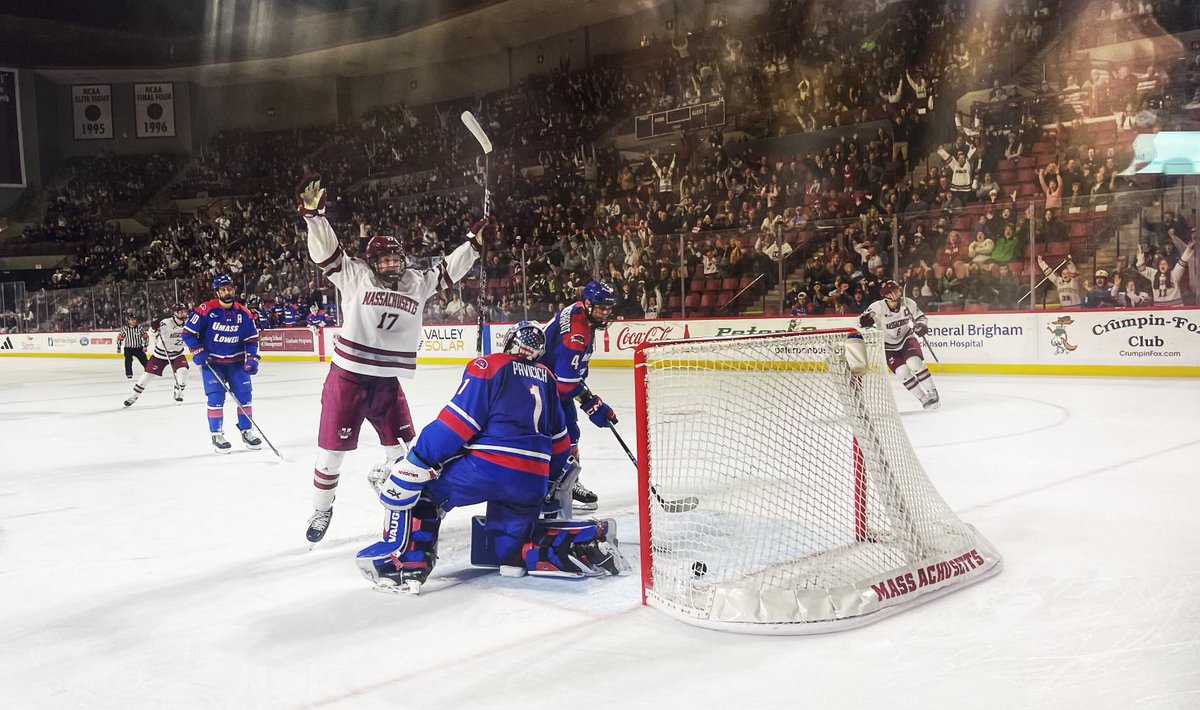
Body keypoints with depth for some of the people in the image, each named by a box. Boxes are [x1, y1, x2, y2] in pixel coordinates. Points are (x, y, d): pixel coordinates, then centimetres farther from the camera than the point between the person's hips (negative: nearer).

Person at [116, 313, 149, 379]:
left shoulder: (139, 327, -9)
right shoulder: (124, 329, -9)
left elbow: (145, 336, -1)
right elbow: (120, 338, 2)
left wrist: (145, 346, -6)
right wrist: (119, 347, 5)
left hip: (138, 348, 1)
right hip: (128, 348, -1)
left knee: (144, 360, 1)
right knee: (128, 360, -17)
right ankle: (129, 374, -6)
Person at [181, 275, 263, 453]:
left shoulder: (244, 313, -4)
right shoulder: (205, 310, -15)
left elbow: (251, 339, 2)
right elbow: (187, 333, -9)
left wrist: (251, 359, -10)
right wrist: (198, 352, -15)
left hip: (236, 361, 3)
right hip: (211, 362, -3)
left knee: (244, 395, 3)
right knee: (216, 397, -9)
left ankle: (246, 431, 18)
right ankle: (216, 435, 5)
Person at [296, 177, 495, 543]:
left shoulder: (416, 283, 8)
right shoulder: (355, 276, -3)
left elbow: (447, 271, 15)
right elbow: (326, 251, -10)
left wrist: (475, 242, 12)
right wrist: (314, 214, -21)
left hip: (388, 382, 4)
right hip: (347, 378, -3)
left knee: (403, 448, 7)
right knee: (332, 447, 3)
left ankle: (382, 474, 41)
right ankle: (322, 509, 22)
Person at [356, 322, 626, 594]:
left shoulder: (487, 366, 3)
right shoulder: (546, 377, 21)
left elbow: (457, 422, -7)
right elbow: (559, 441, 26)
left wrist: (418, 461, -5)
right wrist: (549, 484, 38)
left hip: (487, 468, -6)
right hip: (532, 484, 6)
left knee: (407, 480, 8)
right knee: (512, 548, 20)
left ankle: (407, 562, -4)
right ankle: (583, 542, 2)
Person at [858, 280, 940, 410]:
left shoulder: (907, 303, -12)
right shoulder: (878, 307, -21)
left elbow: (919, 316, 5)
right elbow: (862, 320, -12)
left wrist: (921, 325, -15)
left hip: (906, 338, 1)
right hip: (889, 346, -1)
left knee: (915, 364, -22)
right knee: (902, 372, -14)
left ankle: (932, 393, -8)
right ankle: (924, 398, 0)